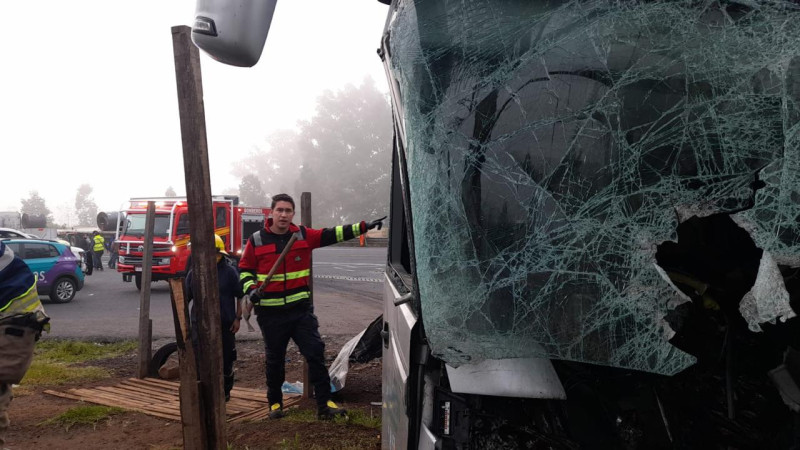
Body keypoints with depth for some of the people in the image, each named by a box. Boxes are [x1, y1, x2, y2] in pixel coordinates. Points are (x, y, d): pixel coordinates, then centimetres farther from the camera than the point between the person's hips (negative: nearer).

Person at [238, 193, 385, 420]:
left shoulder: (304, 235, 2)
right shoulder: (256, 241, -1)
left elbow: (333, 234, 1)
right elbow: (244, 270, 7)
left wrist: (364, 227, -6)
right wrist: (251, 289, -12)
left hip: (301, 308, 1)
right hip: (270, 313, -1)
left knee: (315, 353, -4)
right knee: (275, 359, 11)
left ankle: (324, 403, 3)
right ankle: (275, 403, 29)